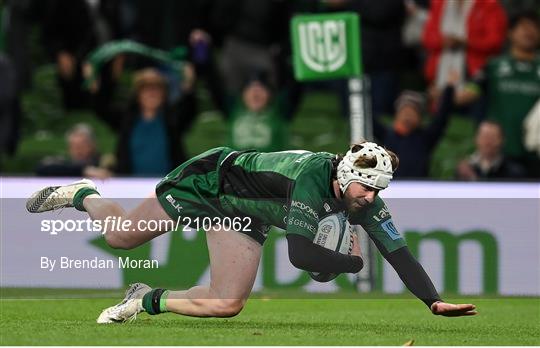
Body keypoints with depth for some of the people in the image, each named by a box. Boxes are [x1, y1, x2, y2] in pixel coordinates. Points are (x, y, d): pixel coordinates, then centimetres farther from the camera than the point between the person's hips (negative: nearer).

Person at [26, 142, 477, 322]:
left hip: (244, 216, 6)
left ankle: (147, 300, 11)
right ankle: (81, 195, 40)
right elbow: (300, 253, -45)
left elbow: (398, 252, -18)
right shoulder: (312, 176, -40)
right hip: (210, 178, -6)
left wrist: (434, 301, -28)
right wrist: (353, 263, -32)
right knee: (122, 237, 10)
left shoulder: (365, 201, -19)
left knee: (226, 305, -10)